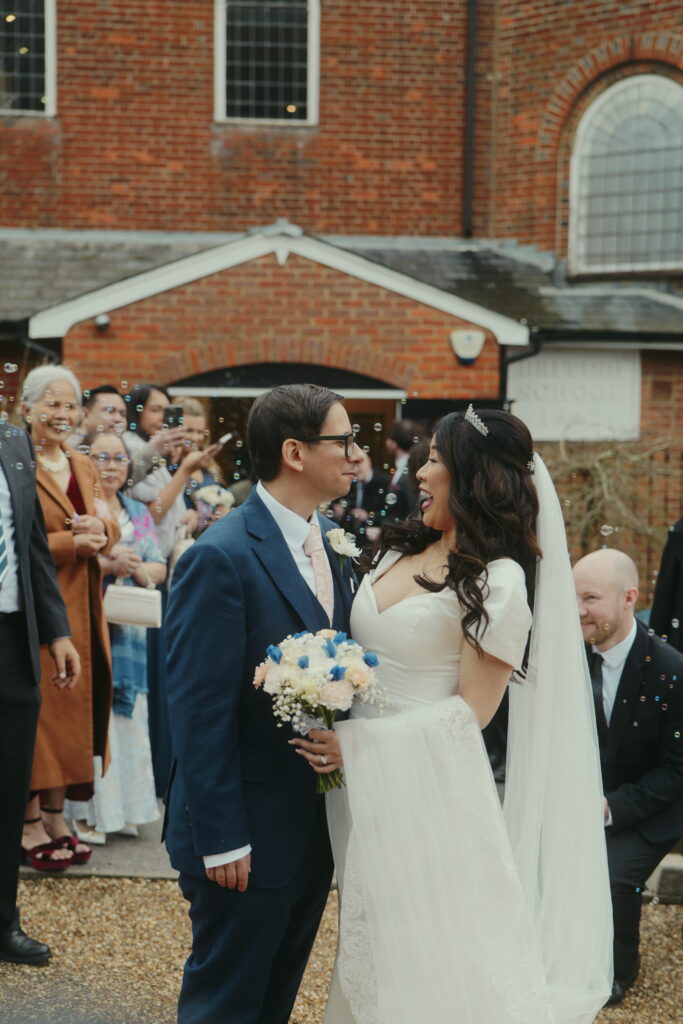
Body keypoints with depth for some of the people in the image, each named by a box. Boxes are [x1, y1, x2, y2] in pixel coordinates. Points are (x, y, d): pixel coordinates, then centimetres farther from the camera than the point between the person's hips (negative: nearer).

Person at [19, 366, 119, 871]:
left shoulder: (84, 467, 14)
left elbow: (110, 532, 13)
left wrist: (100, 528, -9)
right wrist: (73, 543, -18)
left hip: (83, 606, 7)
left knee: (72, 706, 8)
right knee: (37, 708, -3)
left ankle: (56, 816, 16)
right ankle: (31, 825, 3)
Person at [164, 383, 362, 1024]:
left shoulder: (330, 541, 6)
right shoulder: (220, 559, -20)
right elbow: (199, 713, -20)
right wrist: (222, 841, -19)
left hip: (315, 822, 8)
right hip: (248, 837, -8)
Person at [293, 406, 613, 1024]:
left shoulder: (497, 582, -13)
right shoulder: (404, 550, 9)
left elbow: (472, 710, -15)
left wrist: (357, 742, -21)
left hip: (426, 782, -7)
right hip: (364, 781, 7)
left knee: (429, 956, 2)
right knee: (374, 949, 16)